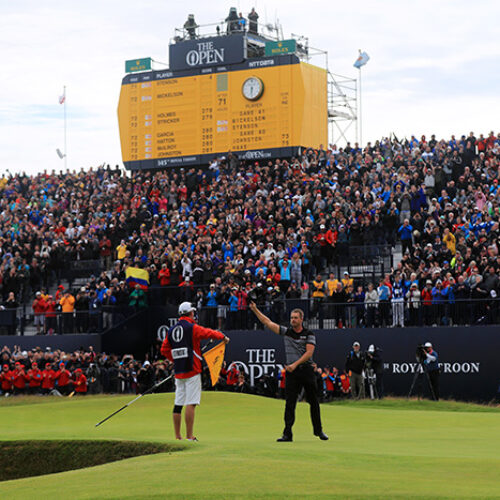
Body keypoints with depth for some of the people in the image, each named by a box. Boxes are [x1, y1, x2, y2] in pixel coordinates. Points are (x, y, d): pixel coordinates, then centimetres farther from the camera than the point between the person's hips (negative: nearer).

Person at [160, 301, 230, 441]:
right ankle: (189, 436, -11)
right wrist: (223, 337, 9)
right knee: (191, 403, -8)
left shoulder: (171, 330, 11)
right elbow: (209, 333, -7)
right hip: (192, 370, -7)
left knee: (178, 403, 8)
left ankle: (177, 436, 11)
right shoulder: (192, 327, -8)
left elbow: (164, 350, 14)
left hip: (178, 372, 7)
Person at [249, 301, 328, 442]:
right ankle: (287, 434, -6)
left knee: (314, 402, 6)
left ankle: (318, 430, 20)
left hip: (306, 370, -1)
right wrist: (255, 310, 2)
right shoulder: (286, 332, 8)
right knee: (290, 403, -5)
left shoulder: (309, 334, 1)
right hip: (291, 372, 1)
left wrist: (295, 364, -20)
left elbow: (309, 353, -10)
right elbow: (268, 322, 7)